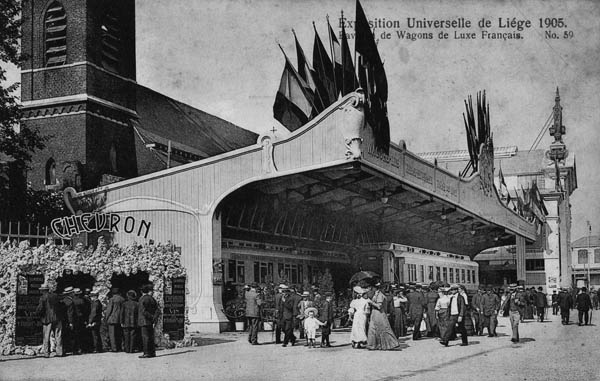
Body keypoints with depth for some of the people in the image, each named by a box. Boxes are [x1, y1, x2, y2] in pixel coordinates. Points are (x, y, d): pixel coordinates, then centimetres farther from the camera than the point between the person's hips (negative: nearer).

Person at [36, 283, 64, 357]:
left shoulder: (43, 297, -8)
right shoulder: (55, 296, 7)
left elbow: (40, 309, -12)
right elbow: (60, 307, 11)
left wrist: (37, 313, 8)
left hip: (47, 319, -4)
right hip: (57, 318, 4)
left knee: (46, 336, 3)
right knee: (58, 336, 8)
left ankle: (46, 353, 2)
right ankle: (59, 352, 7)